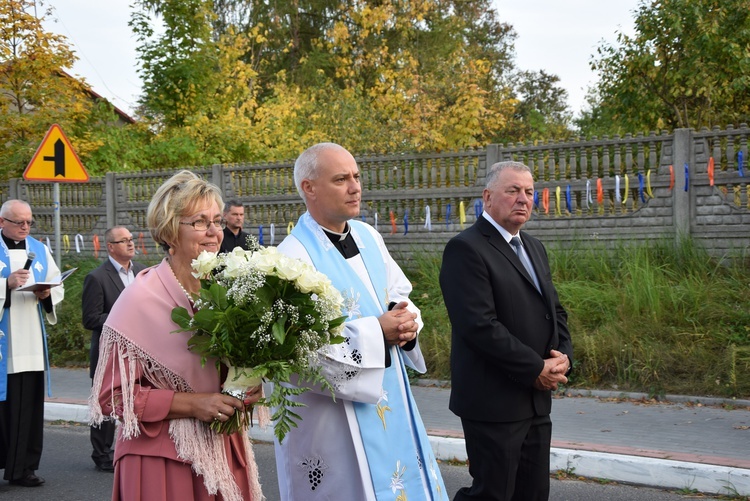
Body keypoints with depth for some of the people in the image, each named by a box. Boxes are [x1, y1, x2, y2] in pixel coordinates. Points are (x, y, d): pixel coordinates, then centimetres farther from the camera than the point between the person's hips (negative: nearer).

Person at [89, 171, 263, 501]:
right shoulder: (141, 298, -14)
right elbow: (111, 396, -13)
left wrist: (249, 389, -6)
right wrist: (191, 404, -19)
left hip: (223, 454, 5)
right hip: (162, 461, -5)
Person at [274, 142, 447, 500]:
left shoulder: (368, 236, 6)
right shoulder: (295, 255, -18)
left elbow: (400, 293, 16)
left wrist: (406, 321, -8)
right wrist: (377, 333, -23)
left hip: (390, 401, 7)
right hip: (331, 408, -7)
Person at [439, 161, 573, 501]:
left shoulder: (534, 248, 16)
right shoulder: (466, 248, -13)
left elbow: (555, 310, 19)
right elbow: (479, 326, -21)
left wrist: (563, 356, 0)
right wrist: (536, 369, -16)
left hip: (536, 400, 8)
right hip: (495, 402, -8)